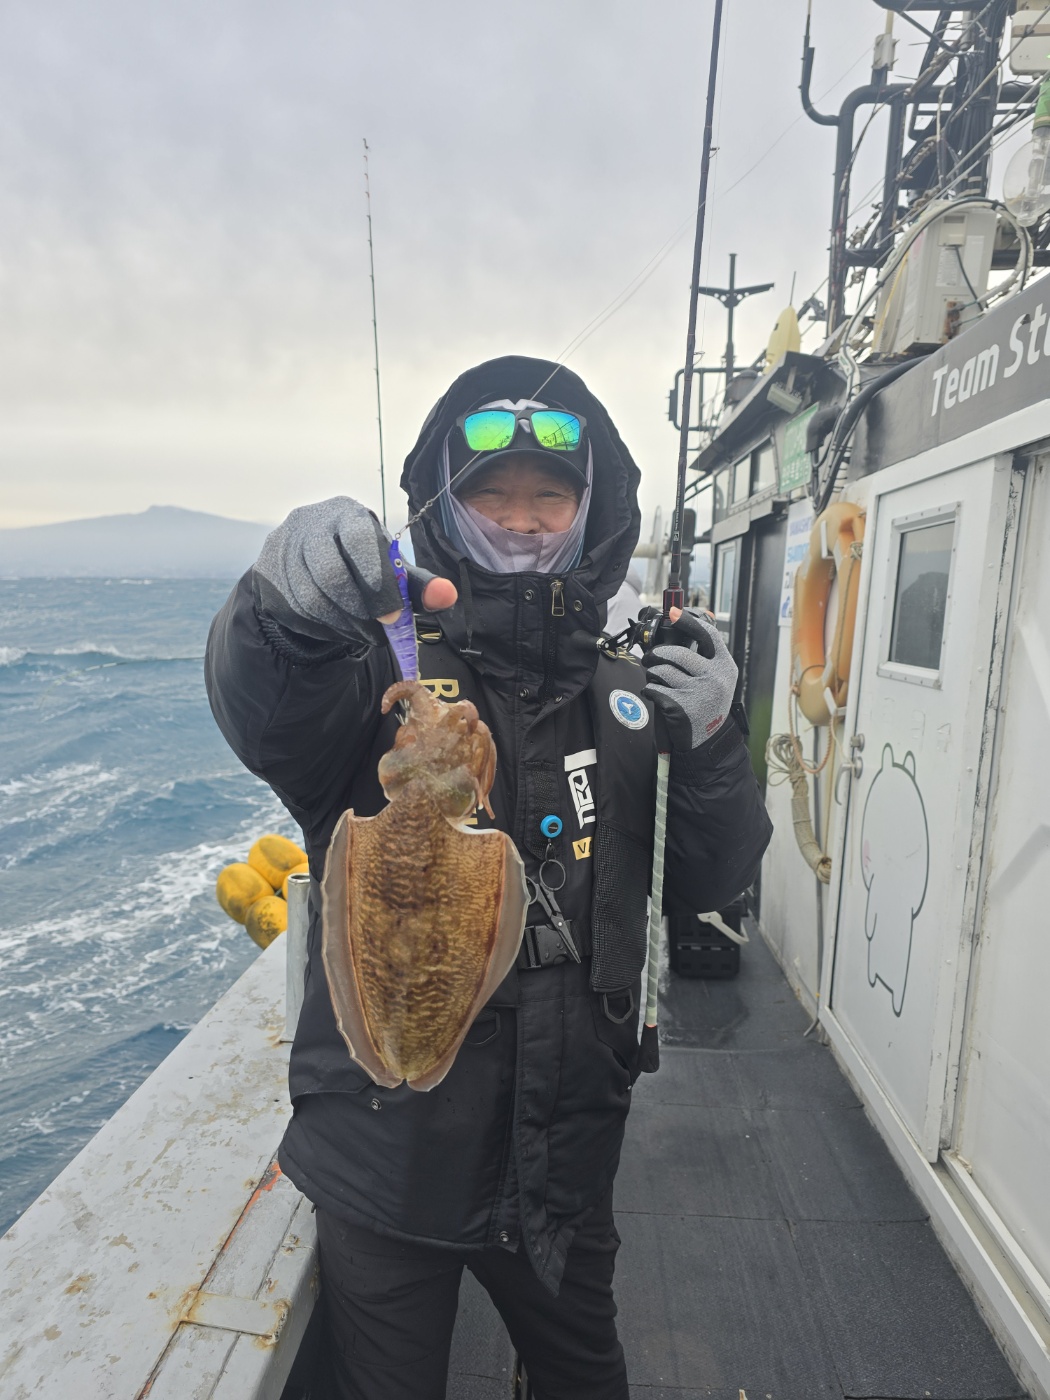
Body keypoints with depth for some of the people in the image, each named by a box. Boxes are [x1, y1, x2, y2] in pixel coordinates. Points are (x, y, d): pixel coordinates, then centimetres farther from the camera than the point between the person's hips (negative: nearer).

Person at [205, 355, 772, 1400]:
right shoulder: (387, 670, -14)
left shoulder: (624, 699, -2)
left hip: (563, 1163, 4)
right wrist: (283, 612, -56)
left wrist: (708, 748, -20)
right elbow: (269, 717, -35)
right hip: (388, 1158, -3)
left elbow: (708, 884, -3)